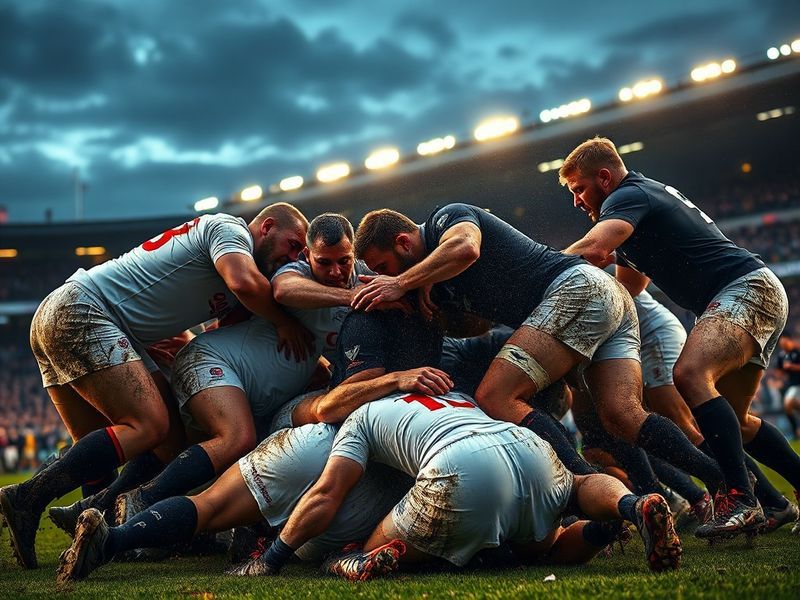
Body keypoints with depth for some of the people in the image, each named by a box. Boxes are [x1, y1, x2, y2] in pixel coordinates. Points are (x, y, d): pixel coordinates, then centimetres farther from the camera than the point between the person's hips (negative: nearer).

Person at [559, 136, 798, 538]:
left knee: (691, 374, -31)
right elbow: (630, 289, 26)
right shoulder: (647, 194, 22)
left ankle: (740, 500, -36)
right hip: (761, 294, 11)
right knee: (731, 422, 15)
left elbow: (590, 250, -29)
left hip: (746, 287, -11)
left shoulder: (629, 195, -9)